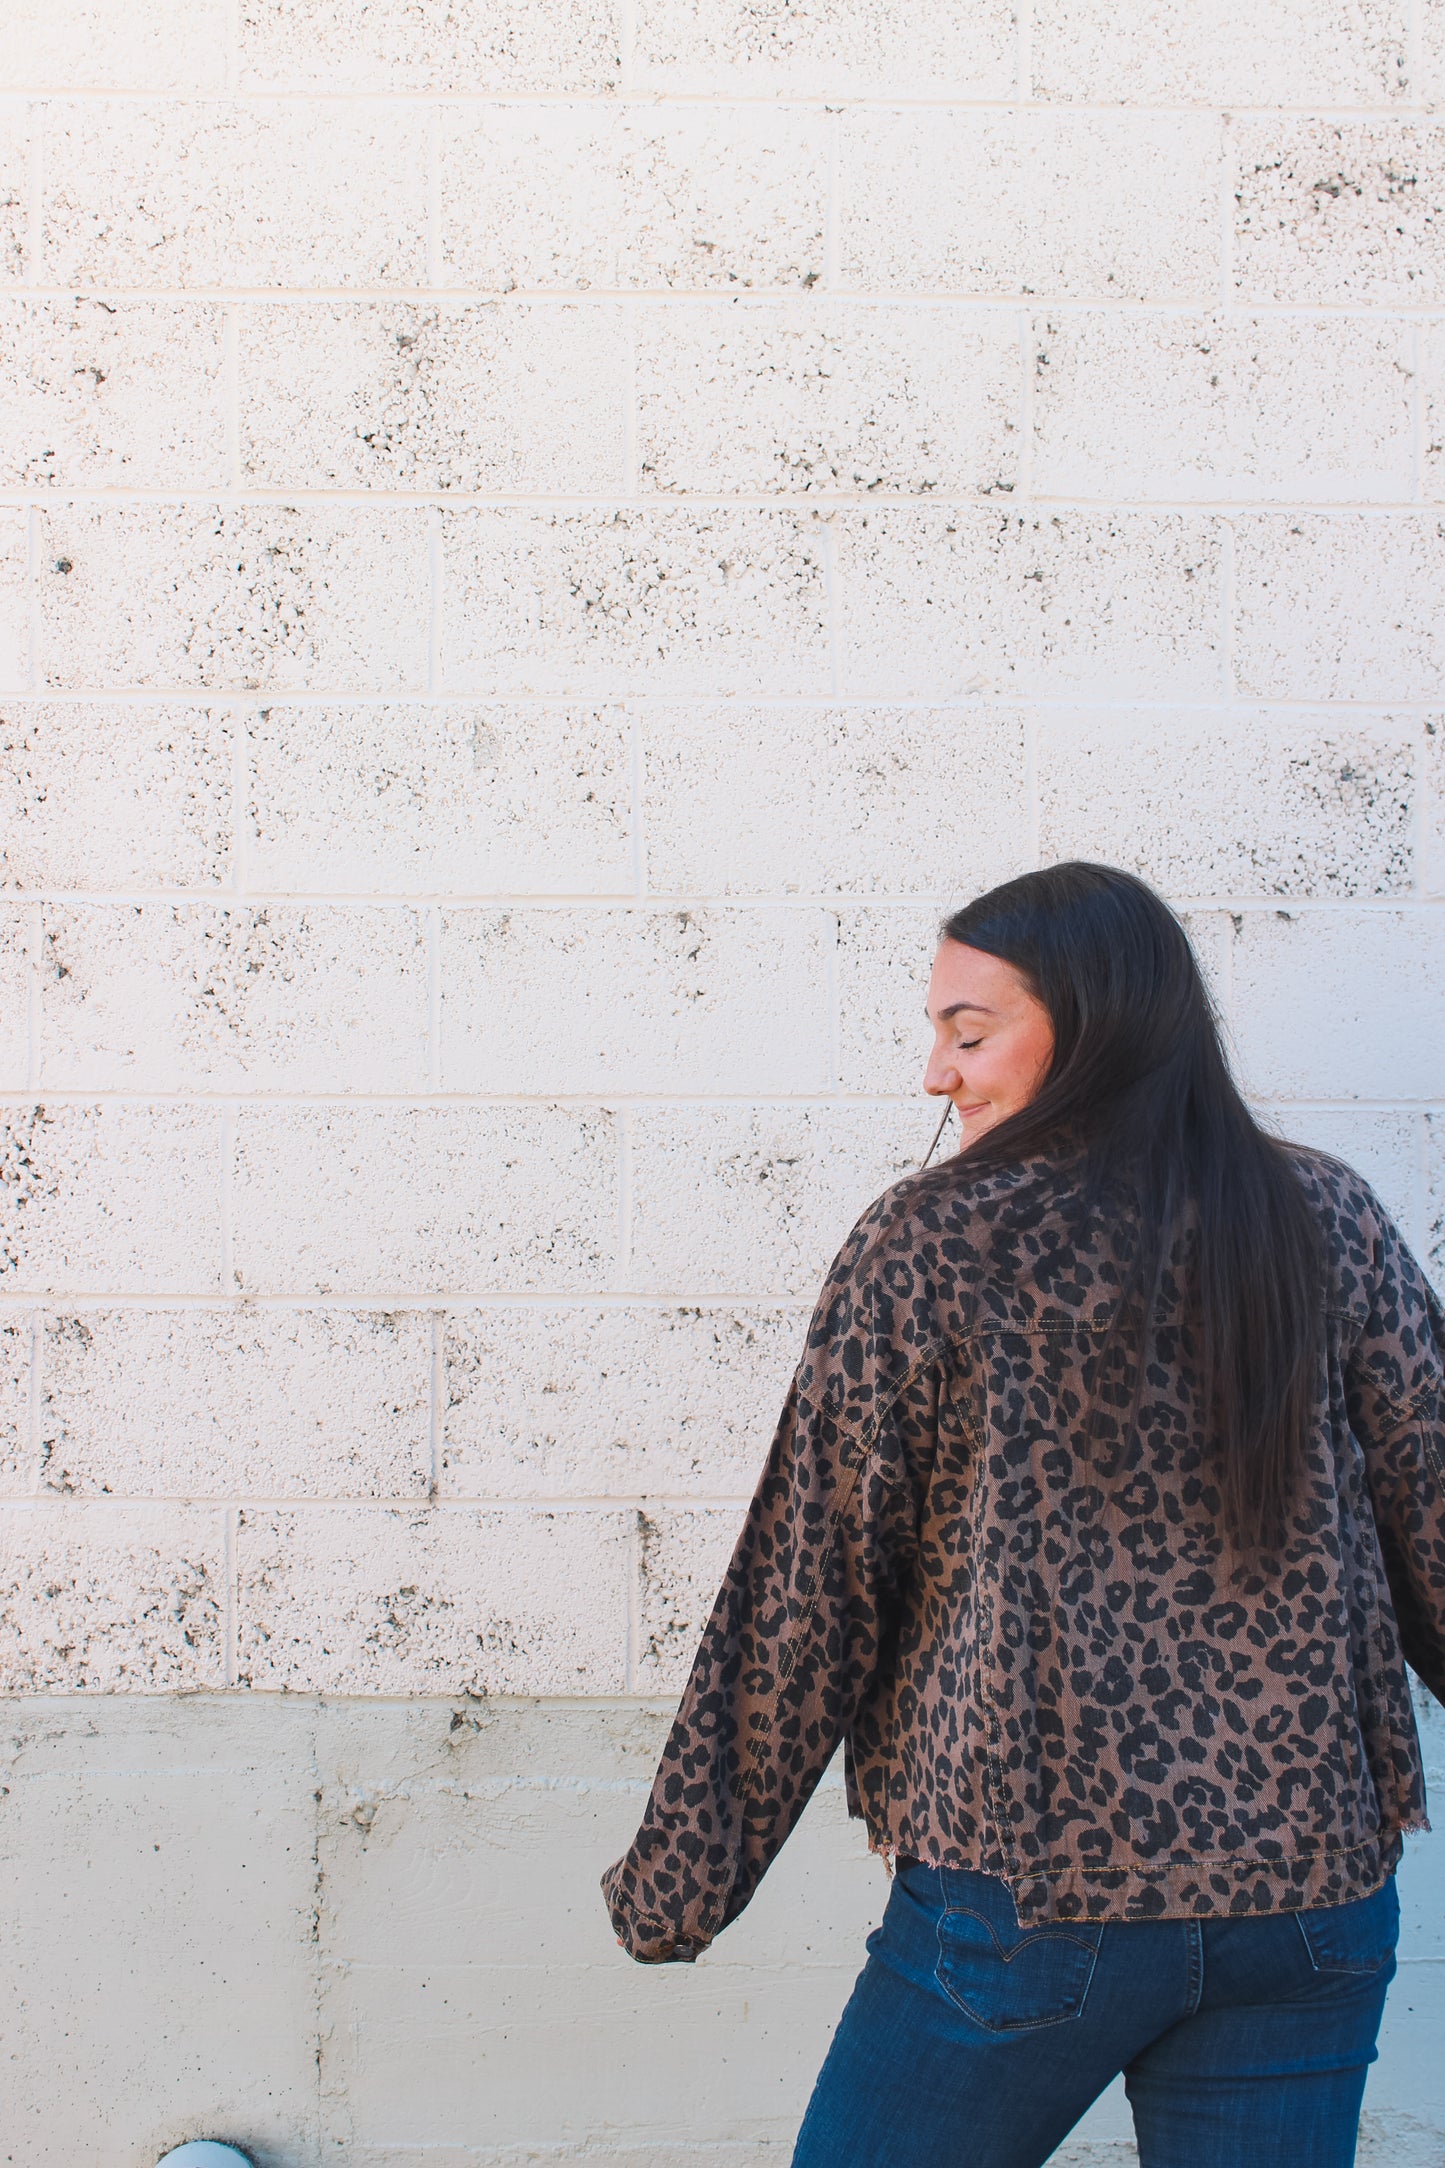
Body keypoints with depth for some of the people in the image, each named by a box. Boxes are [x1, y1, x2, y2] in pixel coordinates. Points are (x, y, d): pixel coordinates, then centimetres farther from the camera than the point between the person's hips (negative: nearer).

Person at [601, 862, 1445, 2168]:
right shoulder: (1332, 1223, 1)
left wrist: (679, 1881, 3)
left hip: (1030, 1881, -3)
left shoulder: (927, 1245, -8)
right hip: (1313, 1889, 3)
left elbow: (809, 1590, -6)